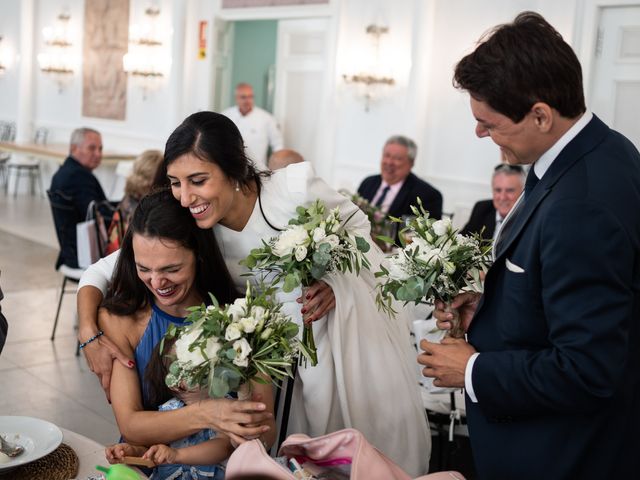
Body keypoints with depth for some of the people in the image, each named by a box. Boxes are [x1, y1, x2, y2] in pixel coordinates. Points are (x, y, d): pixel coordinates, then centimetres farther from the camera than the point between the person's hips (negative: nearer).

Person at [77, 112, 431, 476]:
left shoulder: (296, 186, -30)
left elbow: (357, 224, -10)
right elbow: (101, 272, -15)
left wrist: (335, 280, -26)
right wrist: (90, 335, -31)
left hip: (350, 307, -1)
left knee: (377, 420, 8)